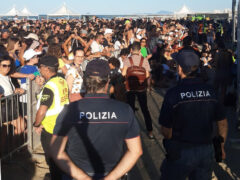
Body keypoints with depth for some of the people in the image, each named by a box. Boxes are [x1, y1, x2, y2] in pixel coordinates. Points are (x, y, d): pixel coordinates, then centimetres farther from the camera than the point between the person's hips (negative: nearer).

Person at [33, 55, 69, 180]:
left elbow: (42, 111, -28)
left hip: (50, 129, -8)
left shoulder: (49, 87, -23)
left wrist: (36, 125, -10)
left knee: (52, 160, 6)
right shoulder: (63, 82, 1)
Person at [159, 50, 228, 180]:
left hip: (181, 152, -4)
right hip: (206, 150, 4)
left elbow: (166, 130, -14)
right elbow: (223, 123, 3)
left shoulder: (173, 93, -17)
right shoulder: (211, 91, -5)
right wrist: (221, 146, 18)